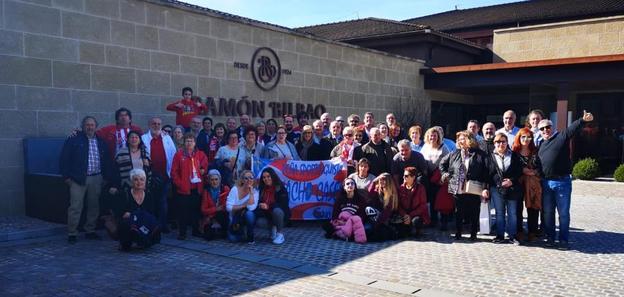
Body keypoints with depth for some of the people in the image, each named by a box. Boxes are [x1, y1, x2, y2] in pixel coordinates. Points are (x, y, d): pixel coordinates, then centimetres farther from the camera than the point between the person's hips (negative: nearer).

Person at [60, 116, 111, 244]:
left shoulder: (100, 141, 14)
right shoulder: (74, 140, 0)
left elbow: (106, 160, 15)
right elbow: (64, 159, -2)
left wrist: (106, 176, 8)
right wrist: (67, 176, -8)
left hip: (96, 179, 5)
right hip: (78, 179, -4)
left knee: (94, 206, 9)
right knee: (76, 207, -5)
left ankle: (90, 231, 21)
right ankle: (72, 233, 3)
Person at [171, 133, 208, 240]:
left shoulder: (200, 154, 9)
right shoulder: (179, 154, 1)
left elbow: (205, 167, 13)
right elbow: (174, 172, -2)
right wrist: (180, 184, -9)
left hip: (197, 188, 3)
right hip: (184, 189, -2)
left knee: (196, 210, 8)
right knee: (183, 211, 0)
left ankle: (196, 230, 20)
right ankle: (182, 233, 8)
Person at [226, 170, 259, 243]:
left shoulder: (255, 191, -11)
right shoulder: (235, 189, -11)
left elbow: (251, 208, -27)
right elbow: (228, 207, -17)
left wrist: (251, 192, -26)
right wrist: (244, 205, -19)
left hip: (248, 218, 0)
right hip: (235, 219, 0)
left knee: (249, 213, -35)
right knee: (233, 238, -20)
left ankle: (250, 237, -13)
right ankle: (242, 233, 16)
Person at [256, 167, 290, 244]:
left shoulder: (280, 188, -13)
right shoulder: (261, 188, 3)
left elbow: (283, 203, -21)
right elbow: (259, 201, 3)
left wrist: (268, 206, -31)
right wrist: (260, 205, -23)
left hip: (281, 212, -5)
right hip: (268, 214, 5)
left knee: (277, 211, -39)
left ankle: (280, 234, -18)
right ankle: (273, 228, 12)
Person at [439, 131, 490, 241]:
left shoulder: (480, 155, -1)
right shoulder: (454, 154, 11)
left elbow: (486, 172, -6)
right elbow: (442, 164, 24)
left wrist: (485, 188, -12)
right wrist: (445, 174, 10)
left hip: (474, 189, -3)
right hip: (457, 189, 3)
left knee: (474, 214, 4)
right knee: (458, 213, 8)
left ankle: (473, 235, 18)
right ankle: (458, 234, 19)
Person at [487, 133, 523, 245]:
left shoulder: (514, 156, 7)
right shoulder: (491, 156, 3)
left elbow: (519, 171, 4)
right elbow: (488, 173, -2)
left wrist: (511, 181, -10)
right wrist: (500, 182, -11)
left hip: (512, 188, 1)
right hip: (497, 189, 0)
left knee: (512, 213, 4)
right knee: (499, 213, 8)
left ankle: (512, 236, 12)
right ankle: (500, 235, 16)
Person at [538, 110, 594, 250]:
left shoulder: (562, 137, 0)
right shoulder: (541, 144, 16)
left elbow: (573, 128, -18)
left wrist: (583, 120, -36)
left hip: (562, 182, -5)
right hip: (546, 183, 5)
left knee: (563, 213, 3)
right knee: (548, 212, 11)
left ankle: (564, 240, 11)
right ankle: (550, 238, 22)